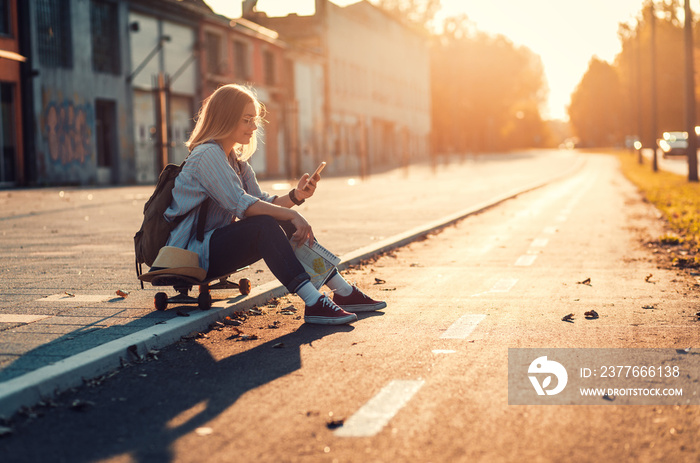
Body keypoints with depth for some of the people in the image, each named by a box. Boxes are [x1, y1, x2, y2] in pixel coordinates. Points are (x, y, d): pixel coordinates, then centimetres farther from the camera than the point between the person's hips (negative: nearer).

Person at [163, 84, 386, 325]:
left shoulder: (235, 158, 16)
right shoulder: (207, 154, -16)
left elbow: (263, 201, 7)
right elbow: (240, 205, -25)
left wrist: (295, 196, -11)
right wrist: (291, 215, -25)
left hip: (215, 246, 10)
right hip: (190, 254, -10)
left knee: (288, 225, -1)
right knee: (264, 226, -29)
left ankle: (345, 293, -3)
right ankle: (314, 304, -37)